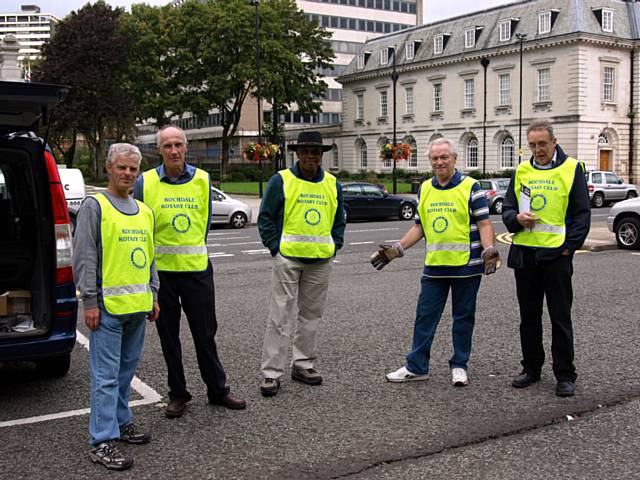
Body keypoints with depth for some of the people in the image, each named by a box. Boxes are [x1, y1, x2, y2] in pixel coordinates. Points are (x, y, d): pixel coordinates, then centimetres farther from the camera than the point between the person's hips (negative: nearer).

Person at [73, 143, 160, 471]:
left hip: (138, 306, 7)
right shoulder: (95, 206, -5)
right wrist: (90, 301, -13)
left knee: (126, 370, 17)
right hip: (108, 305, -7)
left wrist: (153, 295, 17)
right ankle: (103, 441, 0)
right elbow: (84, 258, -9)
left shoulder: (144, 211, 16)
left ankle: (121, 422, 30)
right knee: (106, 375, -4)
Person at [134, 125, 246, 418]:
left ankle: (218, 390, 21)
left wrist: (195, 250, 11)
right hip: (159, 270, 0)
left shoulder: (202, 179, 3)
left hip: (197, 267, 1)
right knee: (168, 336, 10)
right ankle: (177, 394, 23)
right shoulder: (145, 182, -3)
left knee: (205, 333, 8)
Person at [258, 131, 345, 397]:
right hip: (288, 259, -4)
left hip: (321, 260, 5)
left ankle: (303, 364, 26)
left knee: (311, 315, 13)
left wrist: (334, 246, 7)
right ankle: (271, 372, 2)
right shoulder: (280, 181, -3)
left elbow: (339, 220, 19)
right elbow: (265, 218, -1)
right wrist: (275, 248, -8)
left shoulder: (332, 184, 10)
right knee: (280, 317, -4)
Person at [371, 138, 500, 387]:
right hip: (434, 266, 4)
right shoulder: (425, 189, 10)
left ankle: (459, 366, 20)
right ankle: (416, 366, 14)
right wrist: (397, 249, 7)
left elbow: (484, 223, -7)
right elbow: (420, 226, 15)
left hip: (466, 266, -4)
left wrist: (489, 249, -23)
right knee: (425, 317, 6)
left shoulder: (470, 187, -5)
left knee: (463, 318, 8)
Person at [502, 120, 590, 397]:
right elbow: (507, 208, 12)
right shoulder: (521, 171, 10)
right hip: (524, 254, 4)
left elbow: (582, 213, -1)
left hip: (556, 254, -4)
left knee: (561, 318, 3)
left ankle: (565, 375, 13)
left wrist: (569, 246, -10)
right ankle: (531, 368, 25)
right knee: (529, 316, 13)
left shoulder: (572, 169, -1)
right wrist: (516, 218, -10)